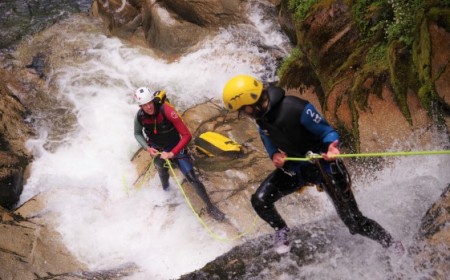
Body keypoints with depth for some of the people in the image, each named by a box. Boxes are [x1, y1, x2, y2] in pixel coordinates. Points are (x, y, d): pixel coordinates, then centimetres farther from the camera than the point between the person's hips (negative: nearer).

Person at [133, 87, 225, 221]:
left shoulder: (167, 111, -34)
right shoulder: (140, 116, -21)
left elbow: (187, 135, -33)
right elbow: (137, 134, 2)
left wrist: (172, 153, -34)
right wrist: (147, 148, -15)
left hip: (175, 149, -3)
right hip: (157, 151, 3)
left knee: (192, 179, -9)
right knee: (162, 172, 27)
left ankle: (210, 207, 6)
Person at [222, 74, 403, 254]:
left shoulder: (296, 109, -28)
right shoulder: (262, 119, -7)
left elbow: (328, 132, -19)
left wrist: (332, 148, -42)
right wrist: (275, 156, -14)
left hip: (325, 165, -6)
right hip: (295, 167, 6)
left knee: (355, 223, -4)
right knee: (260, 200, -12)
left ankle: (392, 246, 19)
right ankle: (281, 231, 17)